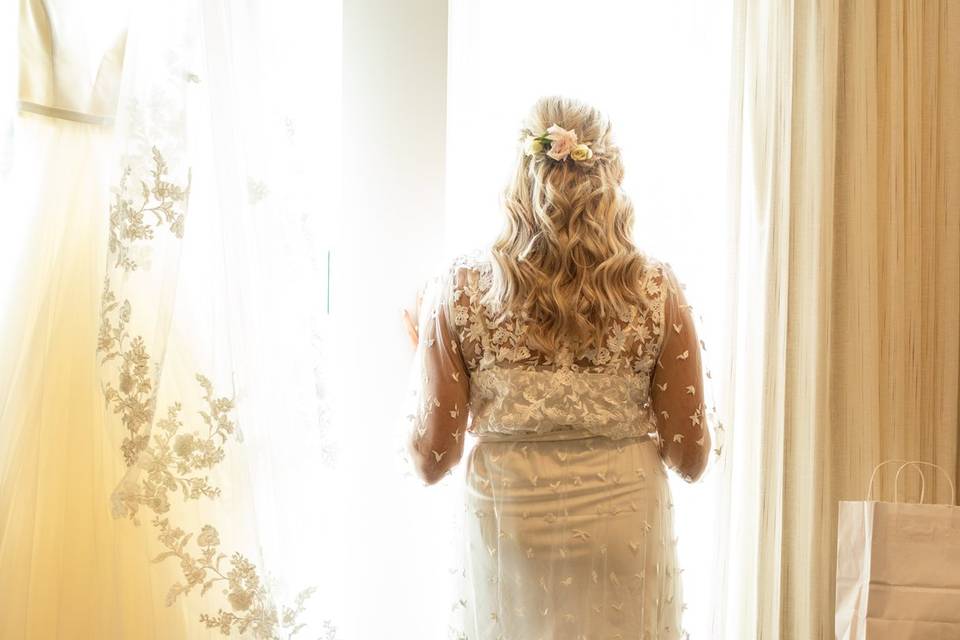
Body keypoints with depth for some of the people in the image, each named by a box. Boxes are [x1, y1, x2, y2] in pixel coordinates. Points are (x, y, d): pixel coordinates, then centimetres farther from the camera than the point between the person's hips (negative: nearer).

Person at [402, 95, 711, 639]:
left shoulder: (459, 292, -10)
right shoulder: (658, 292, -8)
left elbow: (431, 461, -6)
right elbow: (691, 460, -4)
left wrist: (424, 355, 9)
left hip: (508, 543, 0)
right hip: (626, 543, 1)